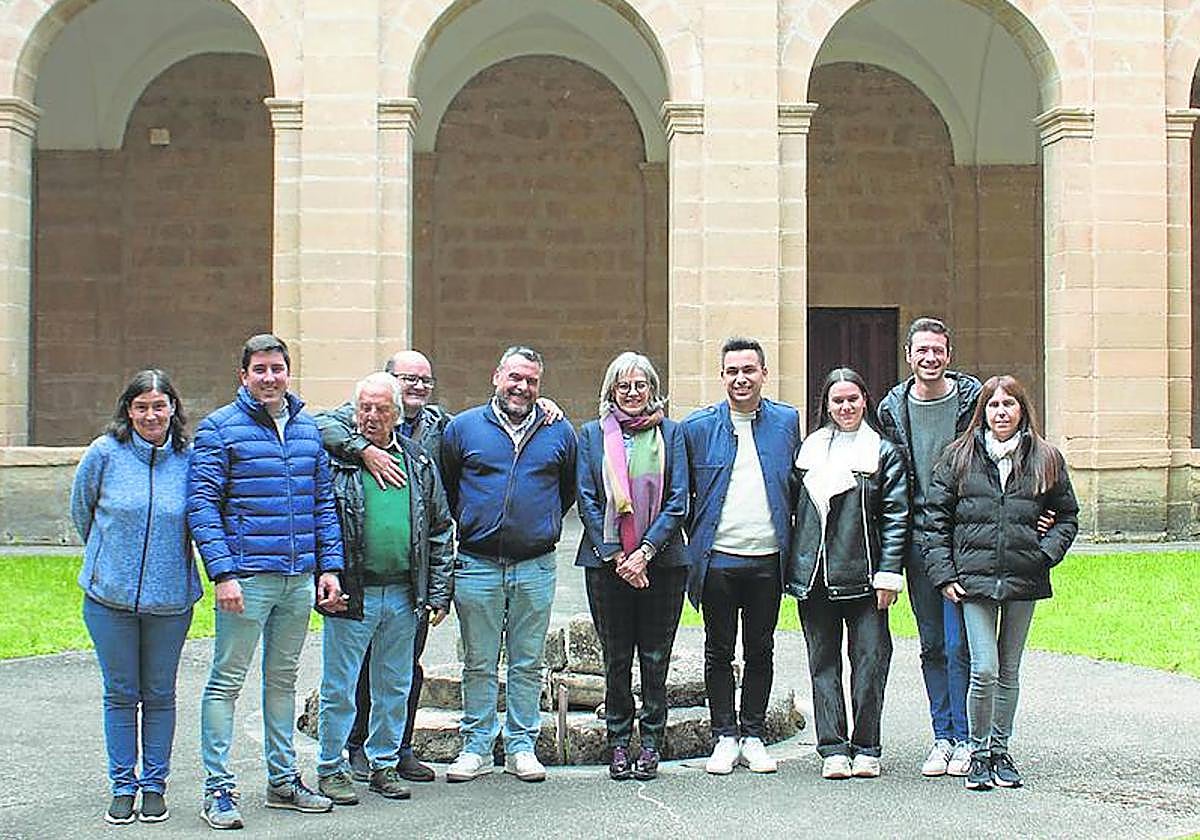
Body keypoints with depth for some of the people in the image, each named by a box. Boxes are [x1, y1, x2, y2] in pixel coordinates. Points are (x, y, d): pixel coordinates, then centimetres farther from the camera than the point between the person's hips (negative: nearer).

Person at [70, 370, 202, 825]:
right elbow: (81, 509, 10)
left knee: (160, 694, 9)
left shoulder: (189, 459, -1)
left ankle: (154, 785, 20)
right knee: (120, 694, 7)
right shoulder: (104, 453, -4)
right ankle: (122, 787, 18)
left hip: (170, 598, 1)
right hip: (110, 597, -1)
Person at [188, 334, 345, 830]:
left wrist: (329, 566, 7)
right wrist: (222, 573, -16)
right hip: (246, 577, -5)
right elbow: (202, 505, -8)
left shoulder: (308, 429, 12)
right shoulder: (220, 428, -4)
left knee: (283, 679, 15)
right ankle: (218, 789, 3)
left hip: (300, 579, 6)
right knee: (226, 681, -2)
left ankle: (283, 780, 24)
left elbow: (324, 502, 15)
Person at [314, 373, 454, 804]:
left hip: (403, 596, 4)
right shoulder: (334, 459, -3)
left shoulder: (418, 462, 9)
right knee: (339, 688, 3)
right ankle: (331, 768, 14)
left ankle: (385, 763, 25)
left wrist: (438, 593, 8)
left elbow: (441, 530, 13)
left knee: (395, 687, 13)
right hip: (351, 594, -4)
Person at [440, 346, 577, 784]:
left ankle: (522, 746, 15)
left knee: (528, 664, 7)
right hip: (477, 564, -1)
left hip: (536, 566, 1)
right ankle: (477, 747, 13)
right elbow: (445, 489, 13)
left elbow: (569, 489, 19)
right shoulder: (463, 427, 4)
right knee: (479, 664, 5)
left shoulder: (559, 432, 7)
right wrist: (469, 527, 12)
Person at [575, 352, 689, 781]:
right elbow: (587, 500, 2)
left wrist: (645, 552, -10)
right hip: (606, 561, 1)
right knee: (616, 657, 5)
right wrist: (615, 556, -8)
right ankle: (619, 744, 14)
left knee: (655, 657, 3)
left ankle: (651, 744, 12)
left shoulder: (670, 433, 6)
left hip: (660, 561, 0)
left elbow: (678, 501, 0)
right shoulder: (593, 434, 8)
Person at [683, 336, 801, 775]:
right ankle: (724, 736, 15)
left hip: (768, 559, 1)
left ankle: (753, 736, 18)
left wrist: (792, 546, 8)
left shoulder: (786, 421, 6)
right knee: (719, 652, 6)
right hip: (718, 559, -1)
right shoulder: (699, 426, 2)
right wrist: (695, 540, 4)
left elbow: (795, 486, 13)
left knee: (760, 652, 8)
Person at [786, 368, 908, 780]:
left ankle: (865, 748, 8)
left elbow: (896, 516, 0)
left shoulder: (884, 452, 4)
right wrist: (792, 566, 10)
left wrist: (889, 573, -7)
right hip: (814, 574, 3)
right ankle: (833, 749, 9)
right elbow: (794, 506, 16)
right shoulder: (810, 449, 13)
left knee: (870, 660, -2)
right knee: (823, 663, 4)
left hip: (863, 575, -3)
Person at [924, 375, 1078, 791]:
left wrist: (1047, 552, -2)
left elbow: (1068, 516, 15)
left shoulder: (1045, 459, 7)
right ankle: (978, 753, 6)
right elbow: (935, 520, 5)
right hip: (974, 577, -2)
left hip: (1023, 580, 2)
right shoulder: (959, 456, 4)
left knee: (1009, 671, 11)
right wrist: (943, 574, -3)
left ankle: (1000, 751, 23)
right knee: (984, 670, -10)